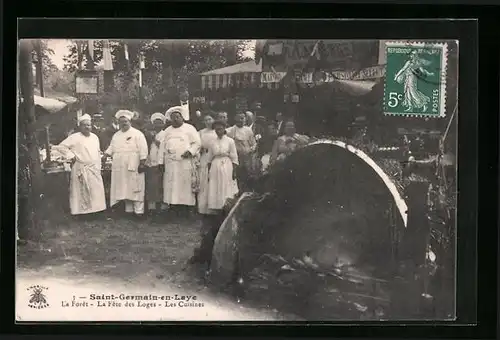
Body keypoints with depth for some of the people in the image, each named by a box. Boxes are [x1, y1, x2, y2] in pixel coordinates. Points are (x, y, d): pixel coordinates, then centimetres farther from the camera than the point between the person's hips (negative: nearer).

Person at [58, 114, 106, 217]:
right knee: (81, 192, -3)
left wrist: (98, 167, 15)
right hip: (81, 169, -5)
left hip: (94, 169, 5)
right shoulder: (75, 137, -7)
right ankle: (82, 211, 0)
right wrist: (71, 155, -12)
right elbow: (62, 146, -8)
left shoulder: (95, 137, 11)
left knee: (96, 191, 5)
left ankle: (95, 210, 12)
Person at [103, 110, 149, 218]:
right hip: (120, 168, 6)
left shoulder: (137, 134, -3)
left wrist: (142, 163, -15)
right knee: (125, 189, 8)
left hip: (133, 168, -6)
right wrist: (105, 155, 3)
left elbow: (143, 150, -8)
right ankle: (128, 209, 16)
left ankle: (138, 210, -4)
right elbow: (111, 148, 21)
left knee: (135, 189, -6)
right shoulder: (116, 135, 17)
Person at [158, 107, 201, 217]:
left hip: (186, 163, -4)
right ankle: (174, 205, 1)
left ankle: (187, 205, -5)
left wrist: (190, 151, -16)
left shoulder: (189, 128, 7)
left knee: (186, 186, -6)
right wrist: (161, 161, 7)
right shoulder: (168, 131, 19)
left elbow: (197, 143, 0)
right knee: (171, 187, -1)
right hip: (170, 164, 4)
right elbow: (162, 146, 16)